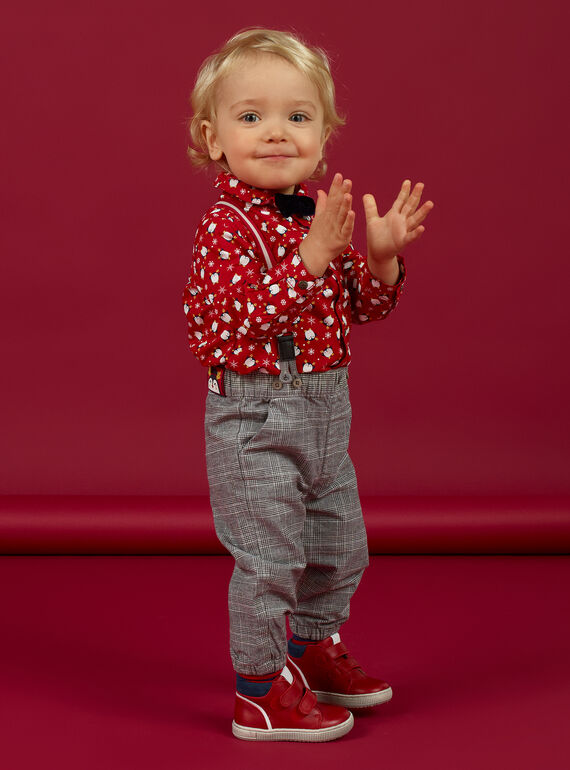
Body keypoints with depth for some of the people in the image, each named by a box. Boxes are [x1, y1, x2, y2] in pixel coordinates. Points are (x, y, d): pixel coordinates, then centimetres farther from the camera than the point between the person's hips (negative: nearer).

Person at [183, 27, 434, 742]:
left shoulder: (321, 213, 7)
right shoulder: (227, 224, -16)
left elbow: (363, 306, 11)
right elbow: (250, 314, -27)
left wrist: (382, 255, -8)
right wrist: (315, 252, -32)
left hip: (324, 412, 8)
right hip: (254, 419, -8)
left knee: (340, 548, 19)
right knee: (268, 557, -4)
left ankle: (313, 651, 41)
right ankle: (262, 692, 11)